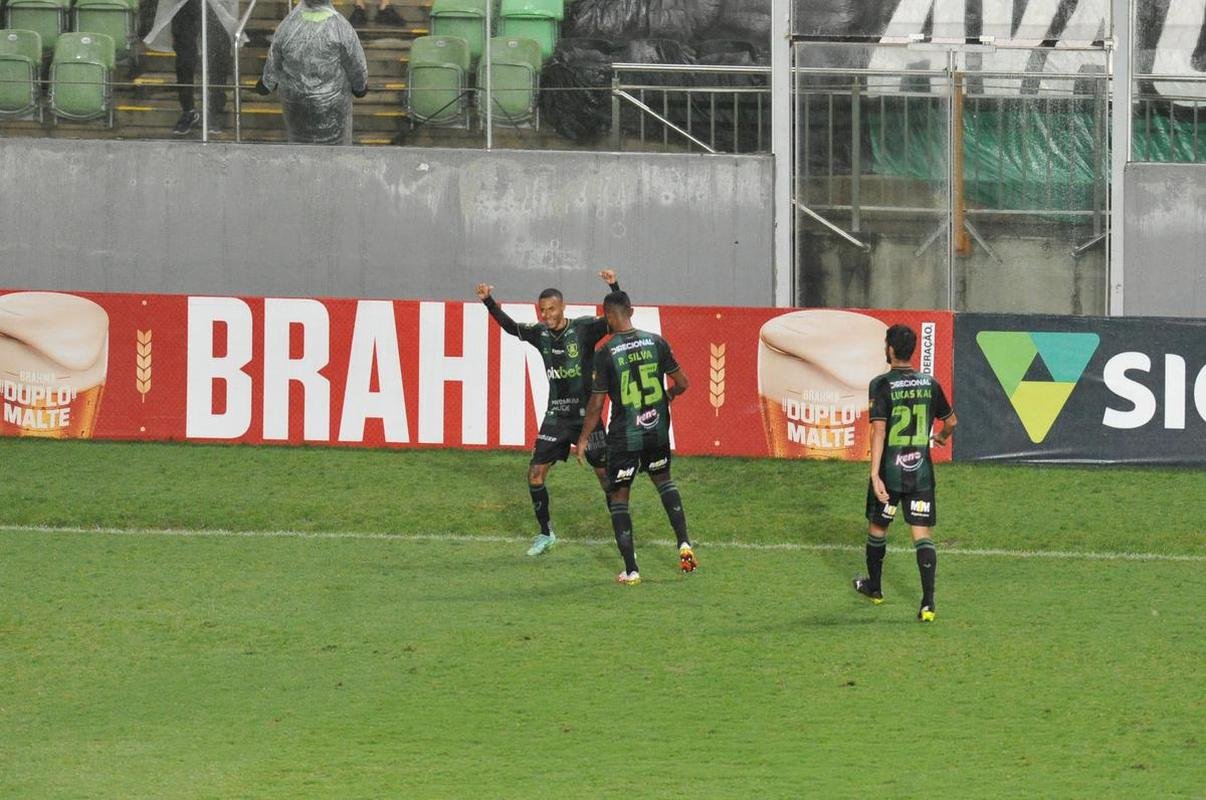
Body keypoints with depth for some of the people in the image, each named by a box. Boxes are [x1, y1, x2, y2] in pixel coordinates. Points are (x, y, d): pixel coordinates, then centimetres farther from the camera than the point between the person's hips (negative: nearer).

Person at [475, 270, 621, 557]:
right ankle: (546, 534, 18)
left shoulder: (584, 328, -13)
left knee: (606, 474, -3)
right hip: (556, 414, 5)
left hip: (585, 413, -5)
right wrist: (488, 302, 4)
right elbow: (510, 326, 15)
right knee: (535, 474, 2)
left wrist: (614, 287, -36)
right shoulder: (540, 334, 1)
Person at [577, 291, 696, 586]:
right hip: (657, 429, 4)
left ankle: (630, 570, 6)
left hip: (624, 436, -4)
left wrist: (583, 440, 2)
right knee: (663, 480, 29)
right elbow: (682, 383, 2)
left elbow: (596, 404, -11)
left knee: (619, 498, 9)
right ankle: (684, 544, 14)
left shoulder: (605, 353, -13)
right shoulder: (656, 342, -3)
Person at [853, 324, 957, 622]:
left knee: (877, 527, 20)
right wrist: (942, 437, 40)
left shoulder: (882, 385, -11)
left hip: (890, 471, -3)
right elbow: (951, 421, 16)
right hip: (921, 471, 3)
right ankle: (928, 603, -11)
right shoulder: (929, 383, 2)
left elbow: (879, 430, -18)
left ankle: (874, 587, 38)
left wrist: (875, 475, -21)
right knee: (922, 534, 0)